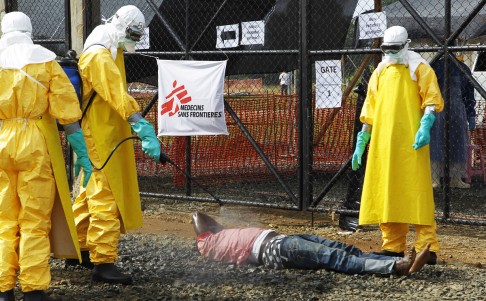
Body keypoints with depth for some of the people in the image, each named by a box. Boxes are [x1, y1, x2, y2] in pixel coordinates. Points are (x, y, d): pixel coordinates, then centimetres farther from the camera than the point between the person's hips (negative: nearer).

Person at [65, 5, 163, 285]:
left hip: (110, 133, 10)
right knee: (107, 196, -8)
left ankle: (79, 249, 28)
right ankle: (103, 261, -6)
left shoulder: (112, 52, 13)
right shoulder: (99, 57, -21)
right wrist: (146, 131, -37)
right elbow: (119, 97, -31)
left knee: (93, 193, 18)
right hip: (101, 138, -10)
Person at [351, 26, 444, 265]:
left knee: (416, 191, -10)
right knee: (386, 192, 5)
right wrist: (361, 142, 17)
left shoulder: (419, 68, 3)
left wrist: (425, 126, -21)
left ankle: (427, 247, -10)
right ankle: (393, 246, 11)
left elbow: (432, 100, -5)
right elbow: (370, 109, 21)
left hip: (410, 141, -6)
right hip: (383, 142, 6)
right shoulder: (380, 71, 18)